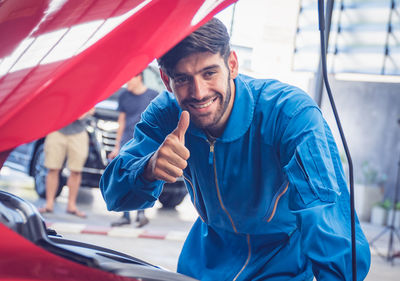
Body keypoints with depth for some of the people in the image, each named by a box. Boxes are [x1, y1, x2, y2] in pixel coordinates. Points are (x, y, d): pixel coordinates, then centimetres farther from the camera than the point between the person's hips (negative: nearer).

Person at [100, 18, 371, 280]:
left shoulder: (291, 113, -30)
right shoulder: (167, 113, -15)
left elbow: (328, 219, -40)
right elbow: (115, 195, -19)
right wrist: (150, 169, -41)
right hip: (210, 252, 4)